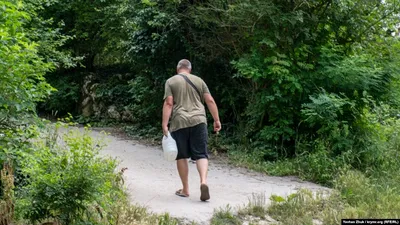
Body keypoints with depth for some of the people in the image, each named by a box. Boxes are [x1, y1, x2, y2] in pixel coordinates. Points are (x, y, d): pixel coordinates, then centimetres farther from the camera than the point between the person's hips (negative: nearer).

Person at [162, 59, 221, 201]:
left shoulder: (171, 81, 6)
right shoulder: (199, 80, 13)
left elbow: (168, 104, -4)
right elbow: (210, 101, 7)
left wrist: (164, 125, -7)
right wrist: (217, 120, 10)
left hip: (179, 122, -1)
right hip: (198, 121, 1)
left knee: (181, 156, 8)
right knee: (201, 154, 3)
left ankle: (185, 189, 13)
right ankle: (203, 182, -20)